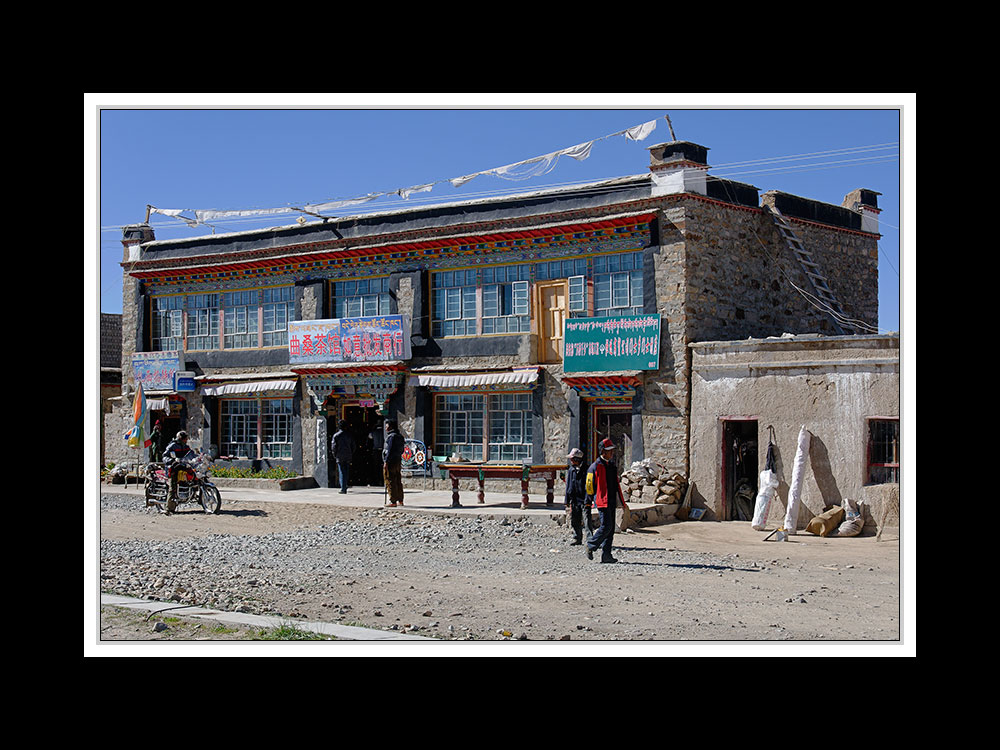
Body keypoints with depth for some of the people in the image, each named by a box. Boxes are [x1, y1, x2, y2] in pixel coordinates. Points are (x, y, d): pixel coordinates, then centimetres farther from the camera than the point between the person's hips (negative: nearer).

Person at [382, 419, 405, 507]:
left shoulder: (391, 436, -13)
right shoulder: (400, 437, 16)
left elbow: (390, 450, -18)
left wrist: (386, 461, -17)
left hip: (391, 461, -9)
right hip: (398, 461, 9)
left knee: (390, 482, -6)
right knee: (398, 482, 13)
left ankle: (392, 501, -7)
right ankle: (400, 500, 17)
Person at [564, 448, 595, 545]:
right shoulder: (571, 470, 11)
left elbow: (588, 487, -9)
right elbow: (568, 487, 16)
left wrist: (587, 501, -15)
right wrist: (567, 501, 13)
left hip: (584, 500, -6)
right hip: (574, 500, 6)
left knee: (587, 520, -9)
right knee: (575, 521, 9)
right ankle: (577, 538, 20)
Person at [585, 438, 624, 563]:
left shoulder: (612, 465, 17)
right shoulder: (596, 466, -8)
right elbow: (590, 485, -6)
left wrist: (621, 501, 19)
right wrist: (589, 501, -5)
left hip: (612, 501, 8)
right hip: (602, 501, -8)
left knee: (611, 529, 5)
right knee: (606, 527, -15)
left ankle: (606, 555, 8)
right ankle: (591, 546, 3)